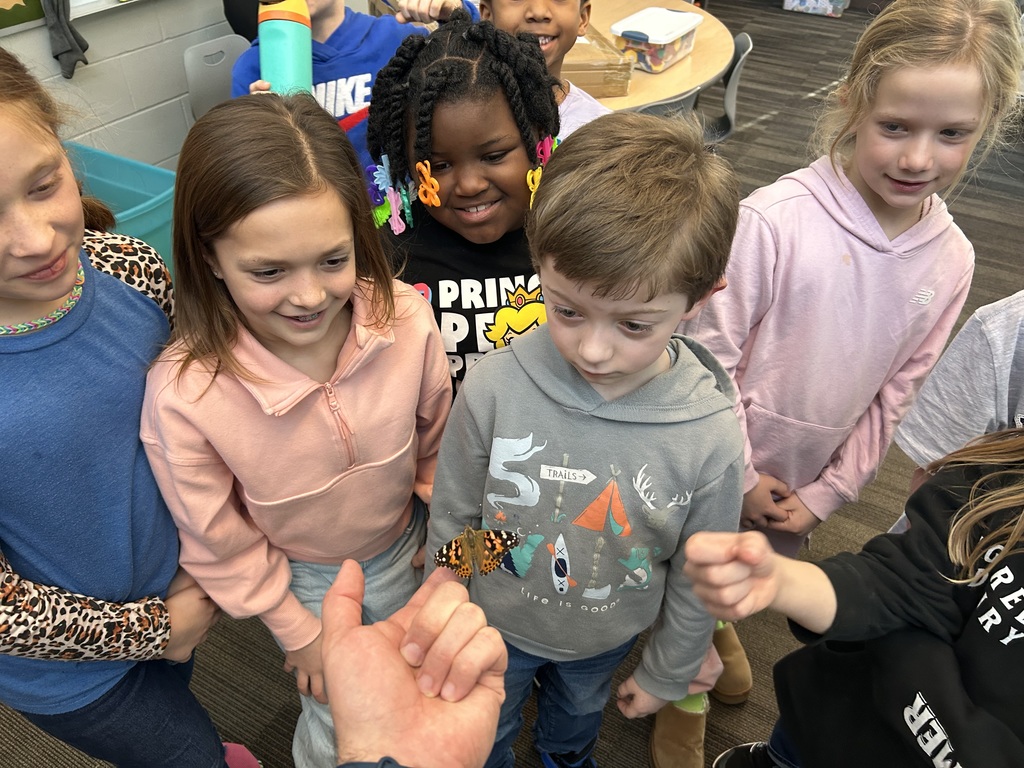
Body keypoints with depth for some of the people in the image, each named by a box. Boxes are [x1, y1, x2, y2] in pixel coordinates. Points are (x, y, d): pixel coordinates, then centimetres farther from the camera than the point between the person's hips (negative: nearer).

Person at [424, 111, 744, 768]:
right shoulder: (494, 388, -32)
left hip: (606, 641, 1)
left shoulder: (711, 436, -30)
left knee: (579, 714, 35)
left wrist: (666, 675, 2)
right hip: (493, 627, -1)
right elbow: (450, 524, -13)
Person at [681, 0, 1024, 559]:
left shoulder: (952, 260, -7)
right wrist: (741, 479, -9)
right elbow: (710, 355, -18)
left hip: (809, 483, 4)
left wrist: (828, 493, 1)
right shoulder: (772, 221, -24)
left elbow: (895, 394, 1)